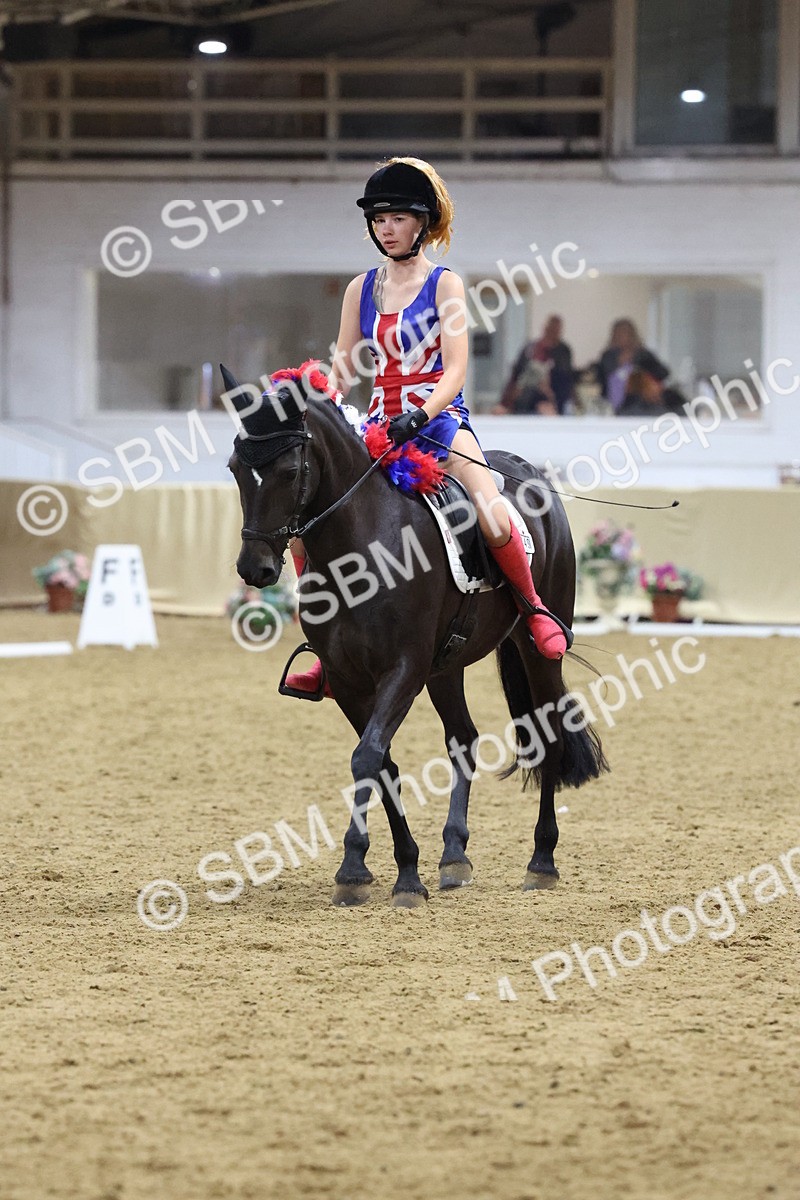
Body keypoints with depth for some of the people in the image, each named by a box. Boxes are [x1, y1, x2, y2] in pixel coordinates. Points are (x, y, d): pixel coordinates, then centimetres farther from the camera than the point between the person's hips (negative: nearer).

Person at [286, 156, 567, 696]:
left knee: (493, 519, -29)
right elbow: (342, 371, 13)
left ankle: (536, 609, -1)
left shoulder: (444, 284, -1)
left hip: (440, 418, -5)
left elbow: (455, 369, -11)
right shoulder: (362, 289, 12)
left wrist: (421, 415, -28)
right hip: (380, 424, 5)